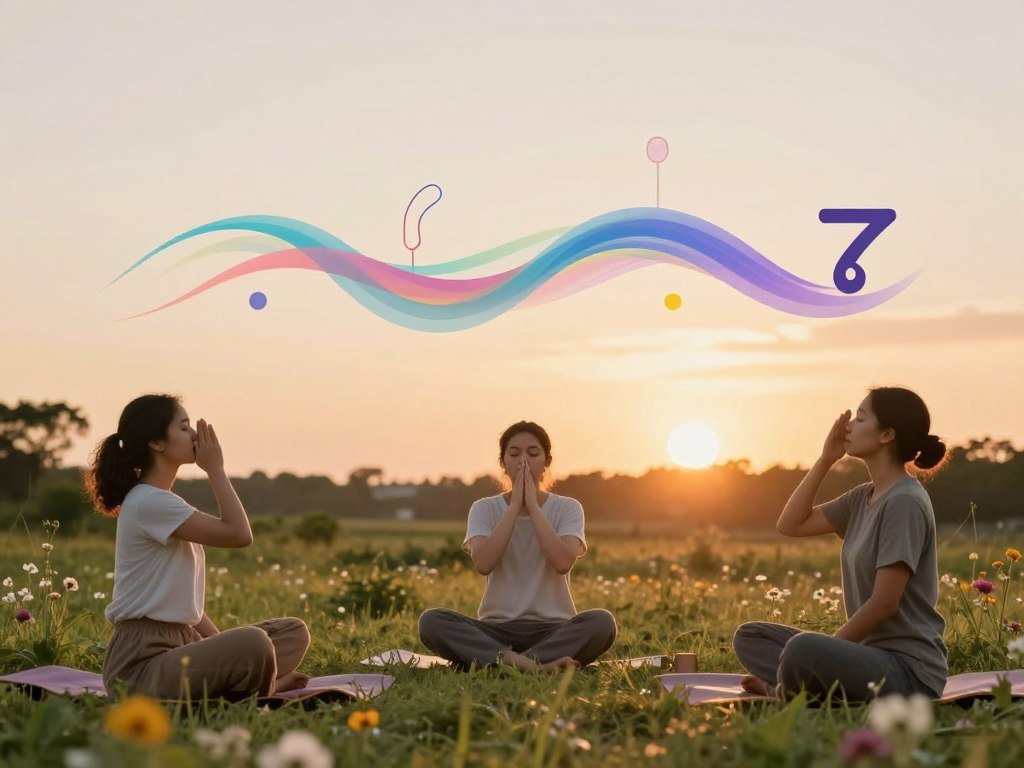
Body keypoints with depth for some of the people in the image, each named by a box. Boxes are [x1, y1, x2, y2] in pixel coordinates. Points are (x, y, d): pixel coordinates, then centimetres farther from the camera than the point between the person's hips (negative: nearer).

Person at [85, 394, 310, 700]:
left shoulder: (162, 503, 19)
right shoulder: (149, 502, -13)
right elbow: (239, 534, -16)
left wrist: (224, 647, 5)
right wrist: (215, 469, -5)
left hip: (181, 643, 10)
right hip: (143, 660, -10)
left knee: (293, 632, 2)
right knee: (253, 642, -35)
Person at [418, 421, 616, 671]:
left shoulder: (567, 508, 4)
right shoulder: (485, 509, 5)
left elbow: (563, 563, -17)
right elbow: (482, 564, -15)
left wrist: (533, 506, -11)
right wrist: (515, 506, -12)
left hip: (553, 629, -1)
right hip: (496, 629, 1)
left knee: (602, 623, -32)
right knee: (431, 621, -28)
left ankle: (505, 662, -34)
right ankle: (537, 664, -38)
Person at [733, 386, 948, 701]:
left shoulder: (905, 502, -16)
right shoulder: (863, 498, 11)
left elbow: (884, 603, -19)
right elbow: (790, 524, 17)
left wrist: (828, 648, -12)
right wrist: (825, 460, 9)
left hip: (909, 667, -9)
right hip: (871, 649, 9)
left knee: (803, 648, -35)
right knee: (750, 637, 9)